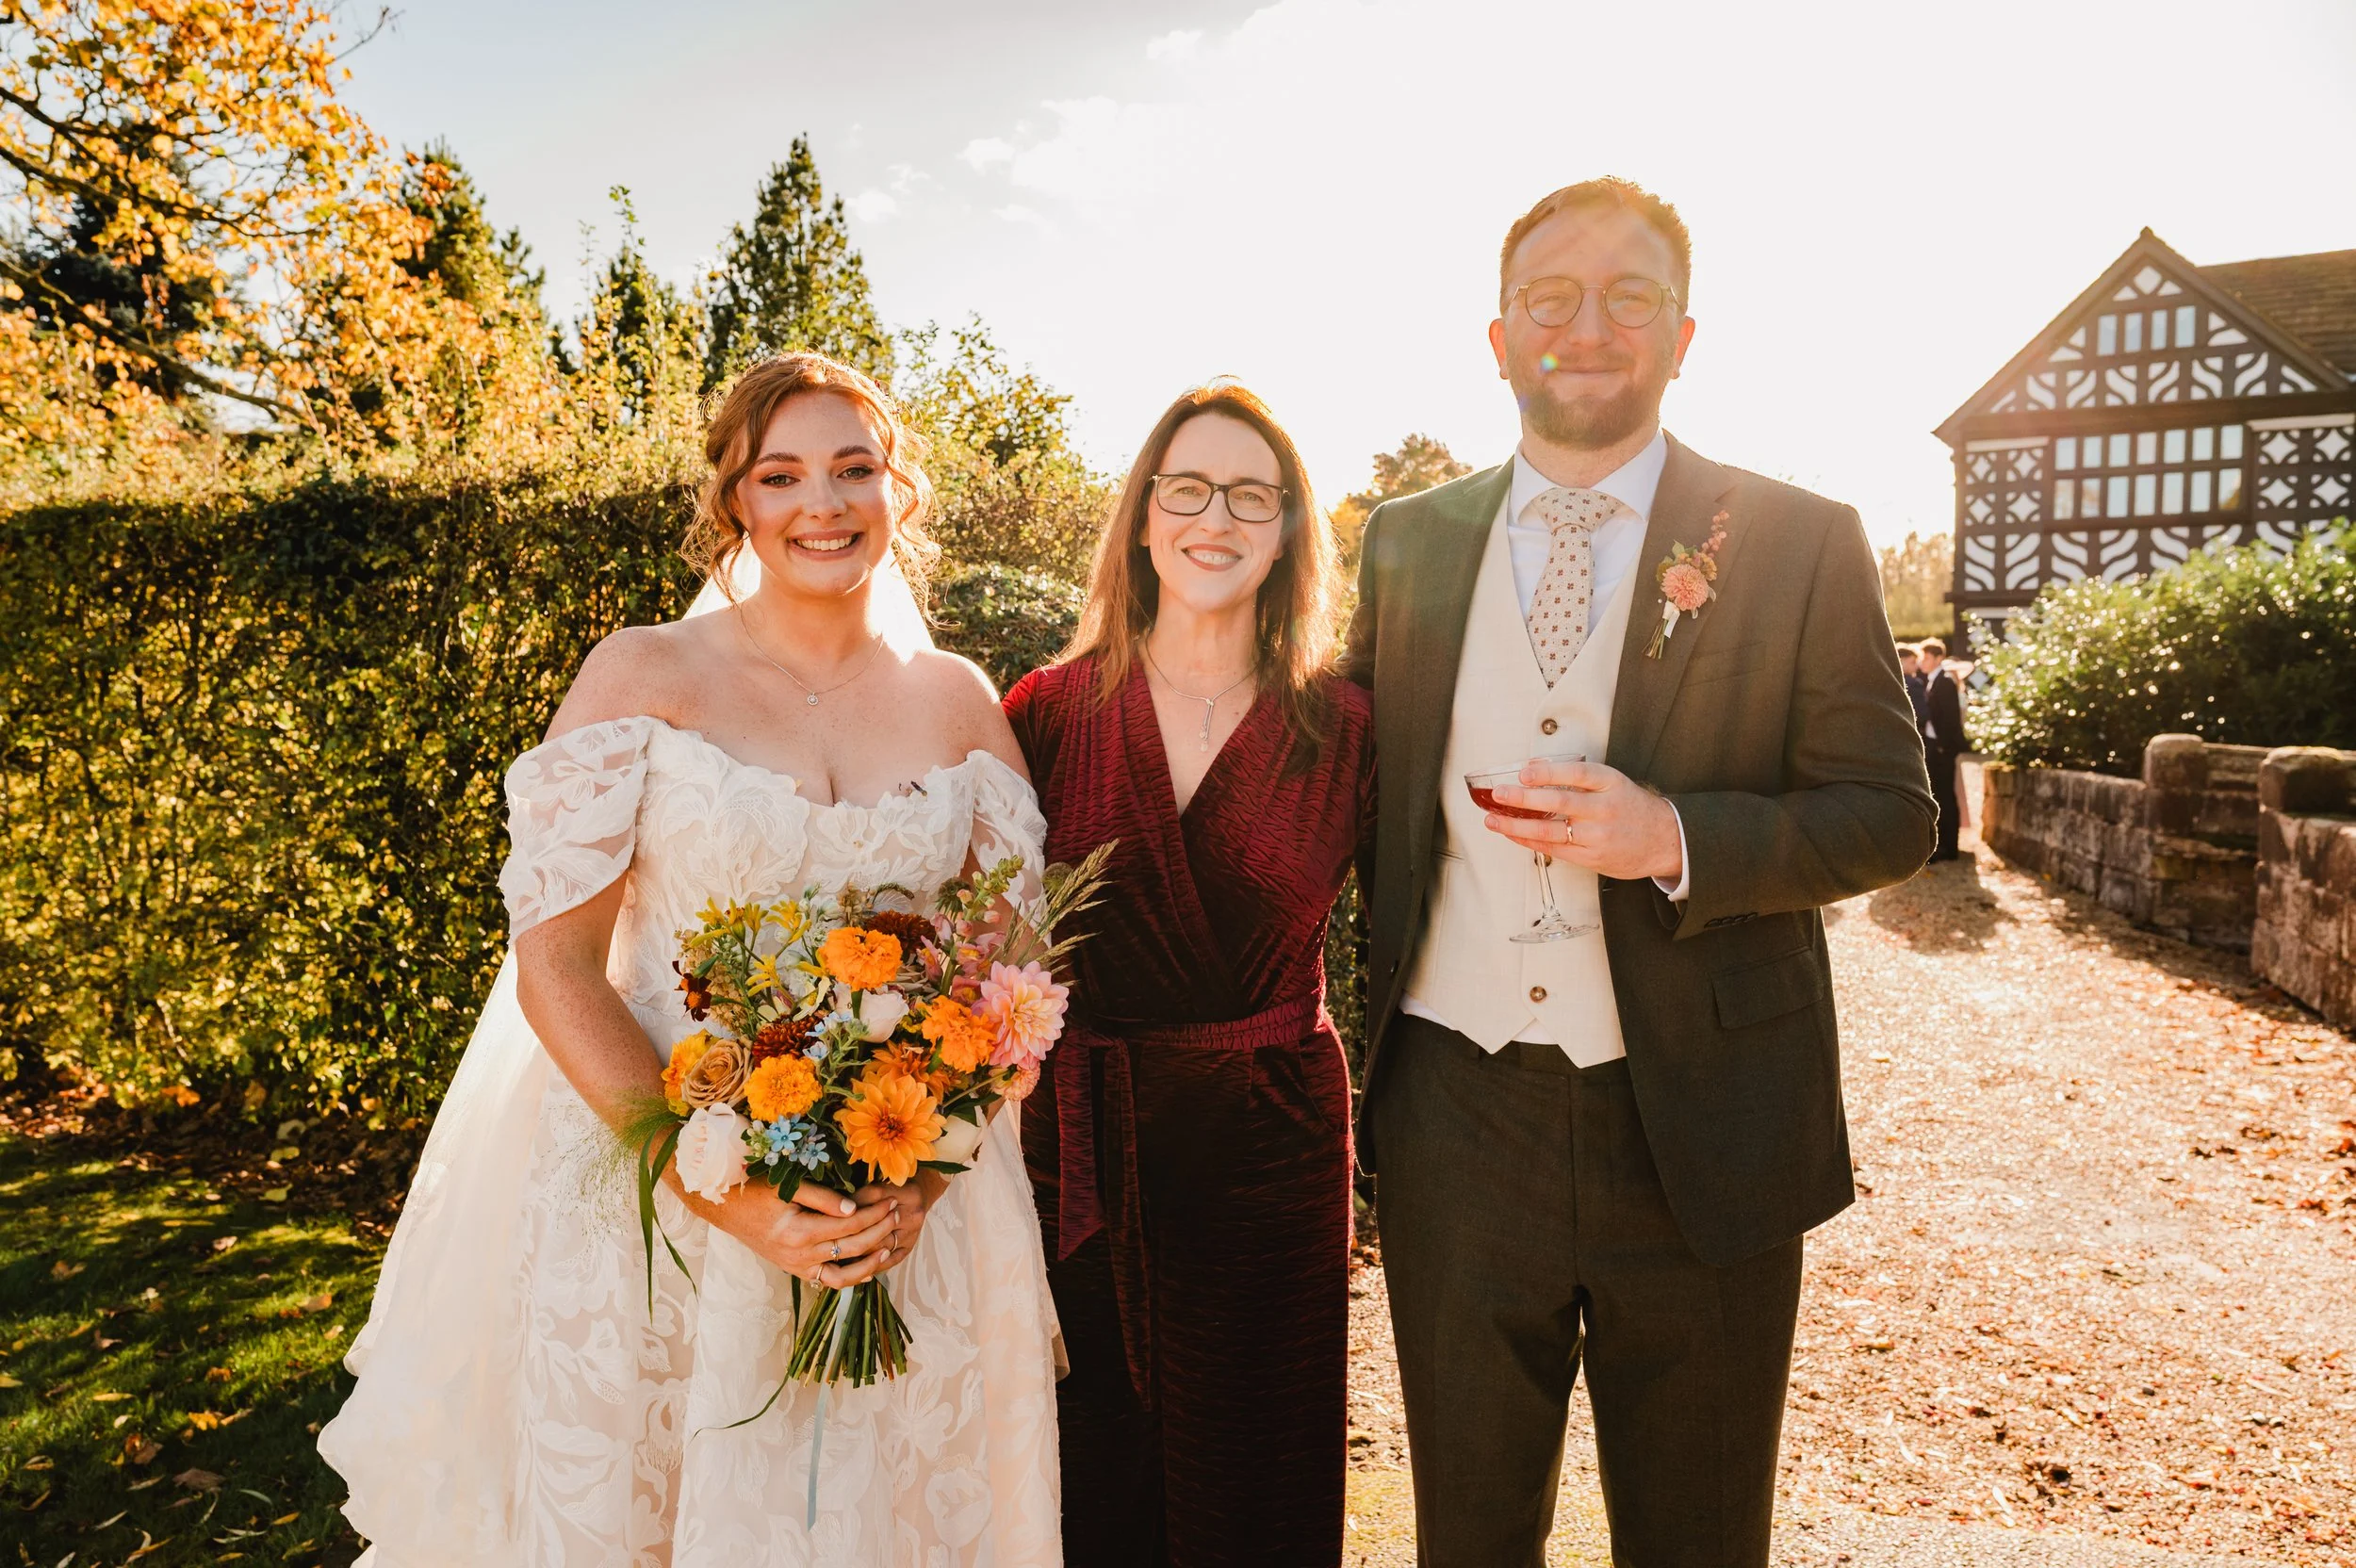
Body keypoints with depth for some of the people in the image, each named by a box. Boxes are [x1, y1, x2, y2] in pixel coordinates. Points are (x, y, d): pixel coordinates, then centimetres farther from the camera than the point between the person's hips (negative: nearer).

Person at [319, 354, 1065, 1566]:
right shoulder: (642, 675, -5)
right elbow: (554, 966, -9)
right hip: (656, 1188, -2)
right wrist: (729, 1196, -17)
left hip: (916, 1217, 2)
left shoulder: (959, 703, 3)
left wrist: (922, 1177, -11)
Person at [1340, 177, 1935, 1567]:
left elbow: (1890, 813, -4)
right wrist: (1366, 1017, 7)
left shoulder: (1801, 544, -3)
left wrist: (1677, 836, -22)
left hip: (1699, 1127, -1)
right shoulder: (1409, 541, 5)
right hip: (1452, 1121, 2)